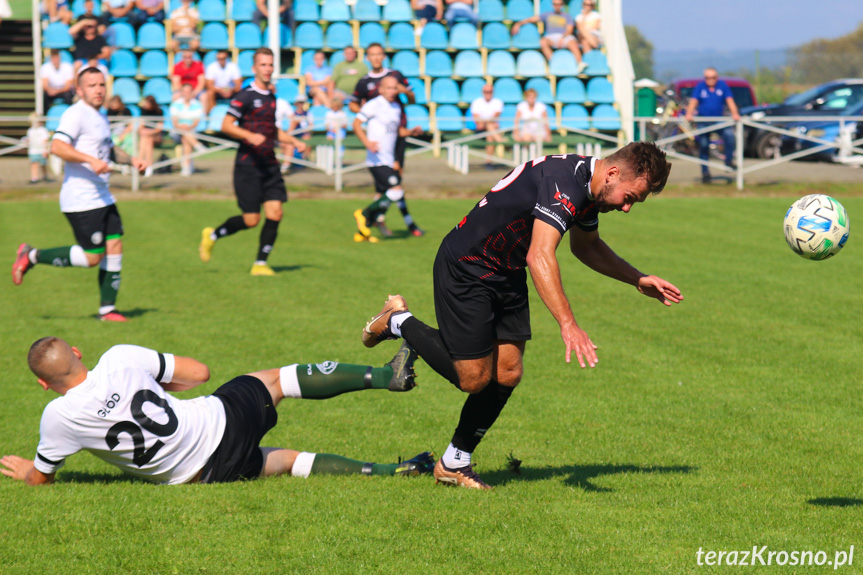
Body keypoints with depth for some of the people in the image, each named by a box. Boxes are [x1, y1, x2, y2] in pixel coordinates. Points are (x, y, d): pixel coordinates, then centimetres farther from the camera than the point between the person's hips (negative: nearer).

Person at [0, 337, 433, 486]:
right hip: (225, 422, -1)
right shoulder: (121, 360, -10)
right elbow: (199, 372, 1)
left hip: (199, 476, 1)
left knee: (290, 461, 21)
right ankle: (386, 376, 28)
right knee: (281, 378, 24)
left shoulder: (59, 418, -13)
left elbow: (40, 478, 6)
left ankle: (389, 472, 14)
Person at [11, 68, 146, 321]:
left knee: (115, 246, 2)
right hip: (81, 202, -9)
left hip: (103, 198, 9)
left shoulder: (100, 118, 18)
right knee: (92, 257, -8)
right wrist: (91, 160, -33)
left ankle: (107, 309, 10)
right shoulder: (76, 114, -13)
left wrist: (130, 160, 20)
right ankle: (32, 256, 6)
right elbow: (57, 146, -26)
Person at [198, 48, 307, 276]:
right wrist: (250, 136, -27)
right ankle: (212, 236, 19)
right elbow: (226, 125, -13)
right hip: (248, 165, -7)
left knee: (275, 213, -6)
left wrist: (294, 141, 19)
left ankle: (260, 264, 4)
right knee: (251, 219, -6)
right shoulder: (246, 96, -8)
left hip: (270, 166, 7)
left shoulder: (271, 97, 16)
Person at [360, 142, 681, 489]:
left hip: (507, 276, 9)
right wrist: (568, 324, -49)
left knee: (507, 373, 3)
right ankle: (399, 322, 17)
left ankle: (454, 463, 17)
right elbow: (539, 256, -43)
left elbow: (586, 246, 21)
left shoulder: (588, 187, 0)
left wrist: (638, 280, 12)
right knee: (474, 378, -6)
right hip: (464, 268, -9)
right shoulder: (564, 183, -31)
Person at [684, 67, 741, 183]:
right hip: (704, 121, 0)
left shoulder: (722, 85, 3)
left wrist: (735, 114, -19)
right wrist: (689, 114, -25)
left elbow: (730, 100, -3)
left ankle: (729, 160, -15)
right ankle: (705, 173, 12)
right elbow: (693, 101, -8)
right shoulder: (700, 86, 1)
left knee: (729, 134, -27)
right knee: (703, 145, 2)